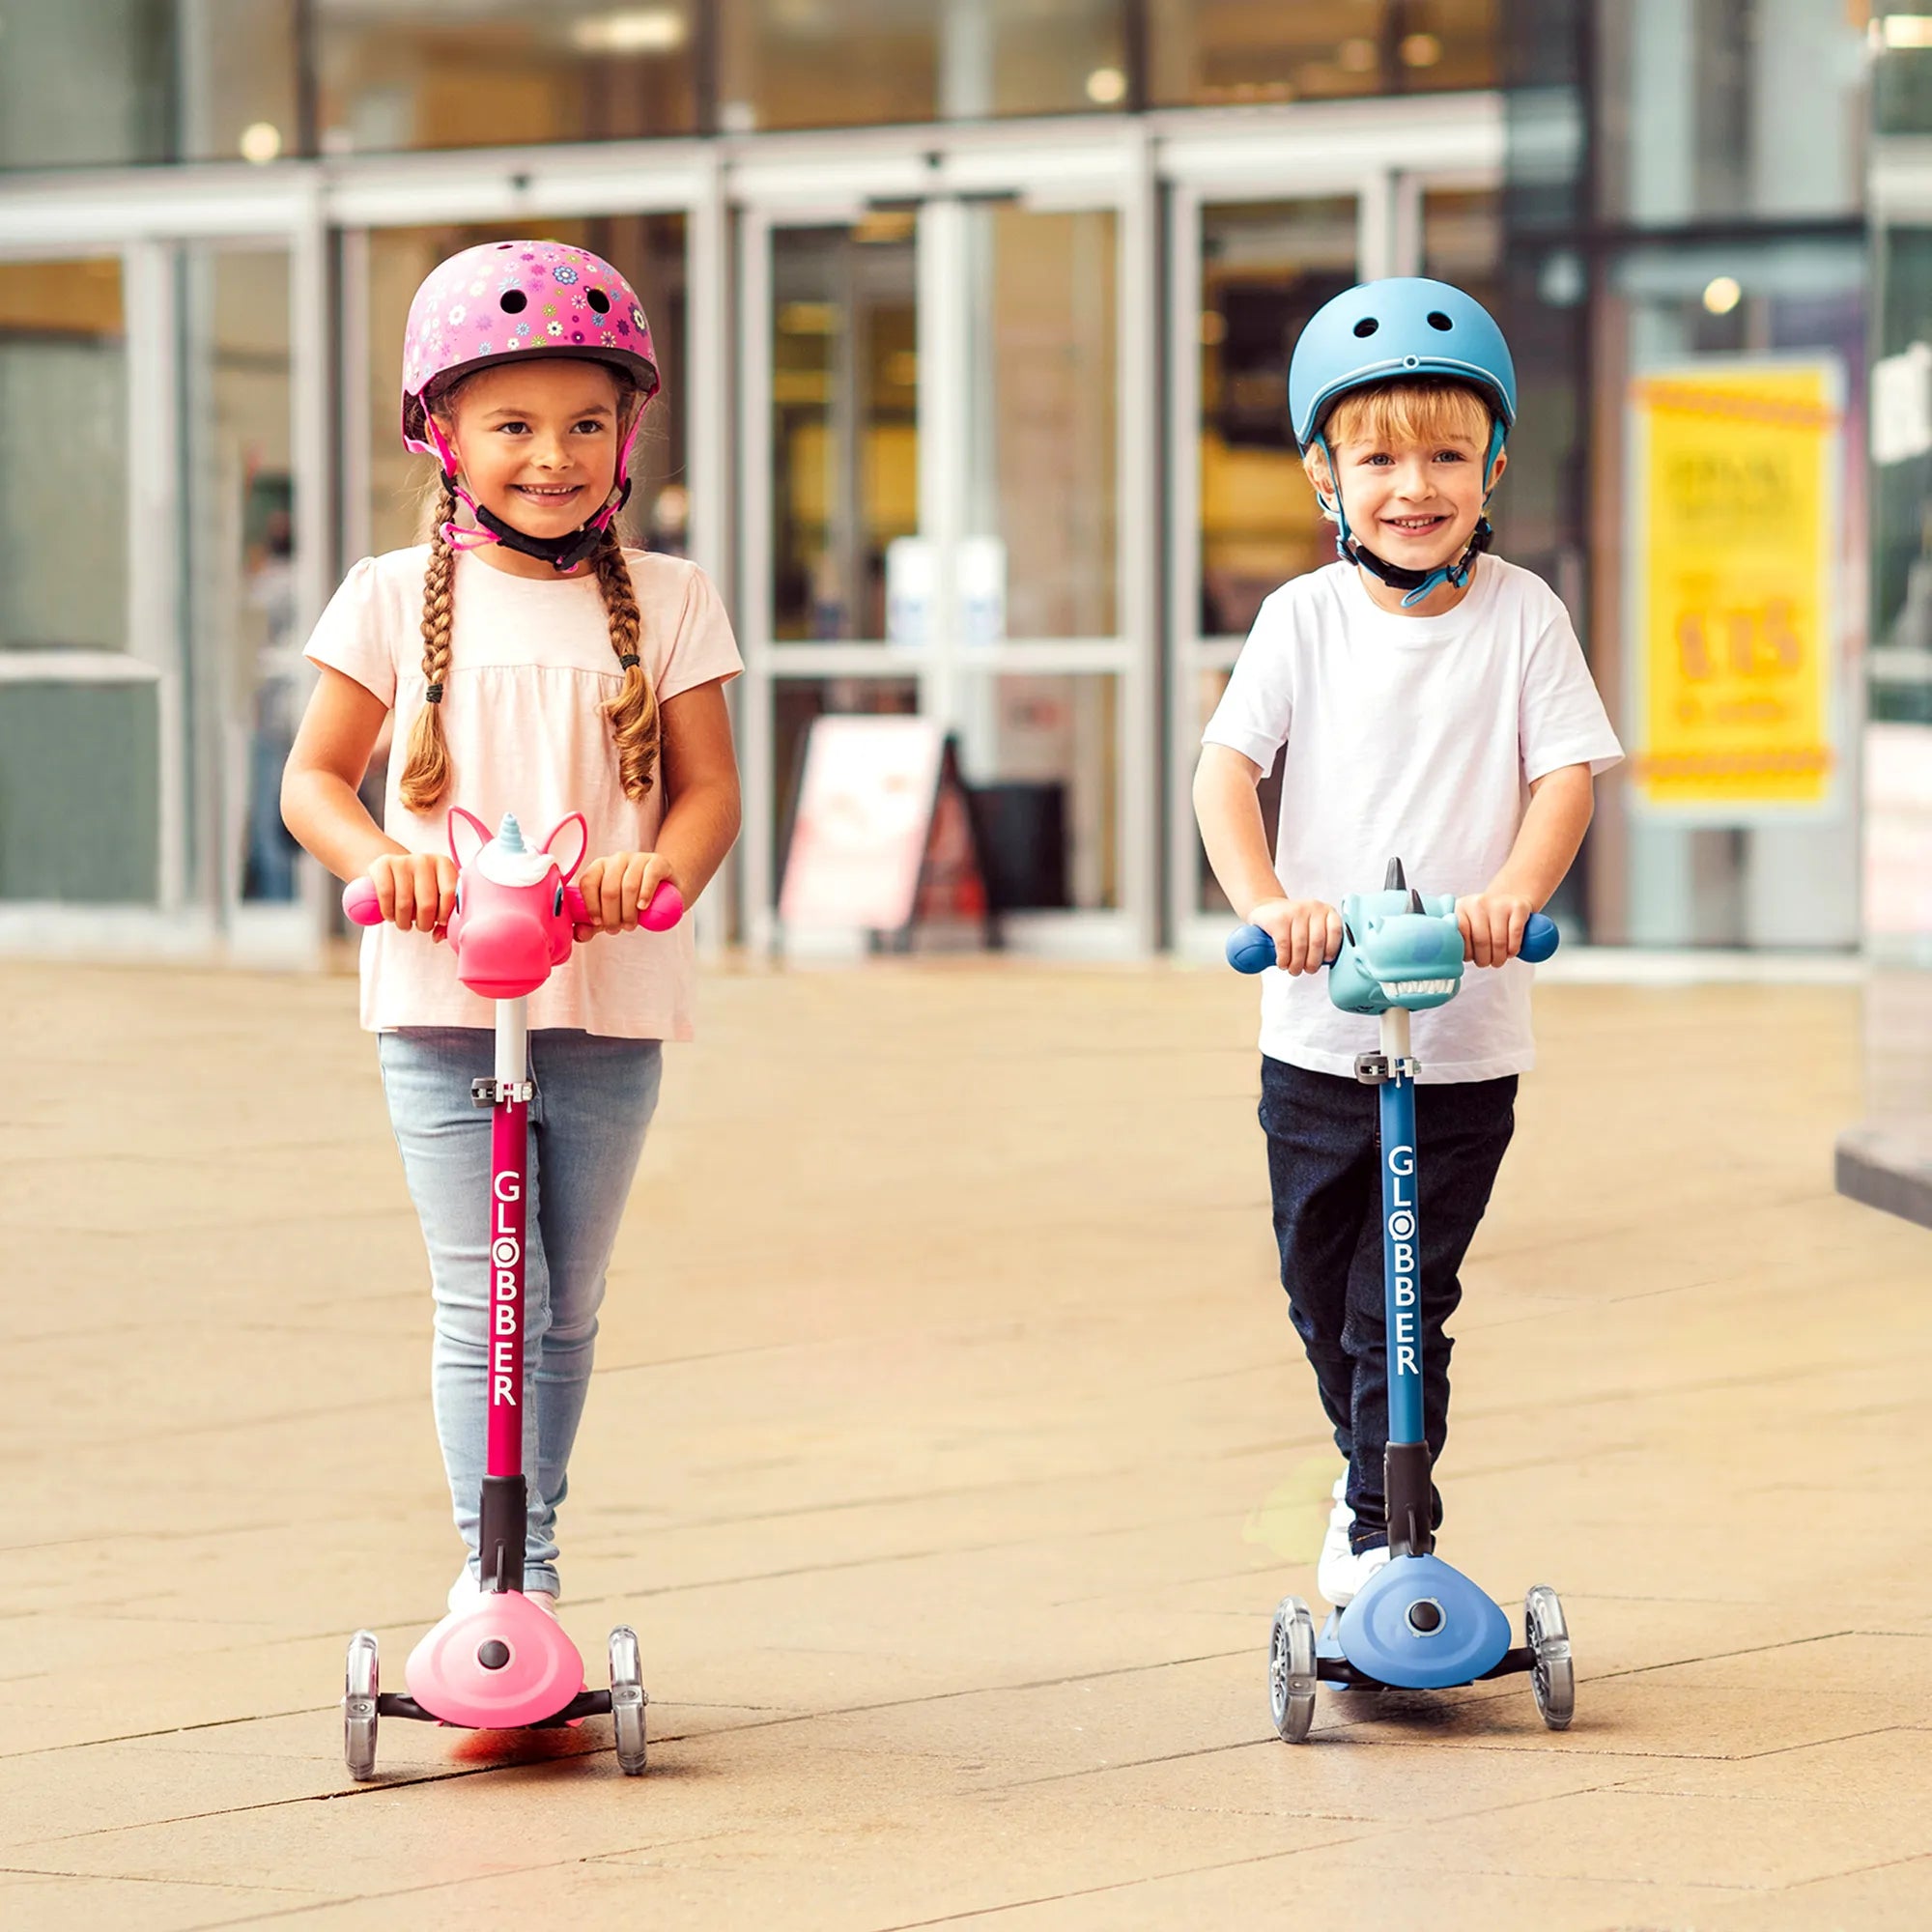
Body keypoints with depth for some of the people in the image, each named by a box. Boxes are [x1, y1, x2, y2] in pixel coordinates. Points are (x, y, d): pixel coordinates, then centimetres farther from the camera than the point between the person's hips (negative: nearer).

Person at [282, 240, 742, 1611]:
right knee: (484, 1294, -9)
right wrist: (380, 857, -18)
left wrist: (661, 868, -20)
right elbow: (314, 776, 3)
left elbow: (708, 787, 3)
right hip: (441, 998, -2)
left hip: (609, 998, 2)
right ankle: (485, 1566, -6)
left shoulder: (666, 601, 6)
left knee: (568, 1307, 11)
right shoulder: (399, 598, 3)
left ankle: (535, 1560, 25)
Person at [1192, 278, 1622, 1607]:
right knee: (1321, 1285, 13)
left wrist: (1513, 889, -24)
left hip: (1467, 1037, -2)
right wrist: (1266, 900, -25)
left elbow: (1568, 773, -5)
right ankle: (1371, 1461, 38)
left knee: (1404, 1298, -5)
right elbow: (1228, 766, -7)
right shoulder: (1307, 616, -1)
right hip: (1317, 1033, 2)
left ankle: (1381, 1526, 7)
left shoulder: (1521, 616, -2)